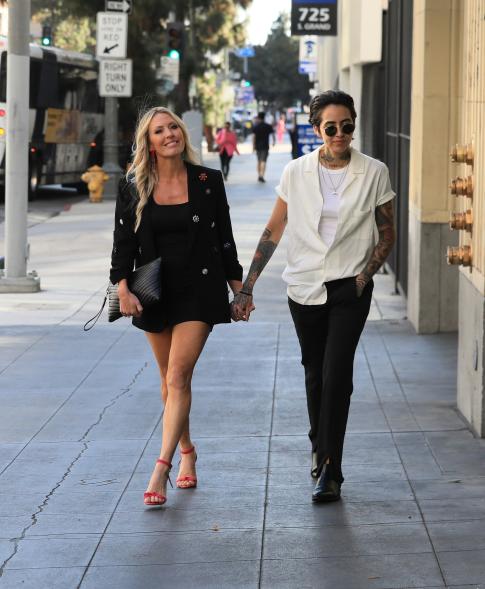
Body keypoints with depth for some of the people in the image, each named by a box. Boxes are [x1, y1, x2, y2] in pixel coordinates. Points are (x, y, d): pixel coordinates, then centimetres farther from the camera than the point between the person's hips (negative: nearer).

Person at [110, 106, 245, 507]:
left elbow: (224, 238, 7)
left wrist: (238, 287, 9)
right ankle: (187, 452, 32)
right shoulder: (133, 187, 3)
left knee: (178, 376, -14)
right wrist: (123, 287, -11)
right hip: (155, 293, 3)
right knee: (171, 381, 13)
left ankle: (162, 468, -20)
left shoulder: (208, 181, 0)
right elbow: (124, 241, 2)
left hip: (199, 291, -3)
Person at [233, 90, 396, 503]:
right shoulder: (297, 172, 0)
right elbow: (273, 231, 5)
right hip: (305, 287, 2)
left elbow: (387, 235, 5)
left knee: (336, 375, -12)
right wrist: (246, 289, 3)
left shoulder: (373, 173, -4)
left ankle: (329, 471, -11)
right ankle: (320, 447, 36)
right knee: (315, 374, 14)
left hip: (349, 289, -2)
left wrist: (363, 277, -8)